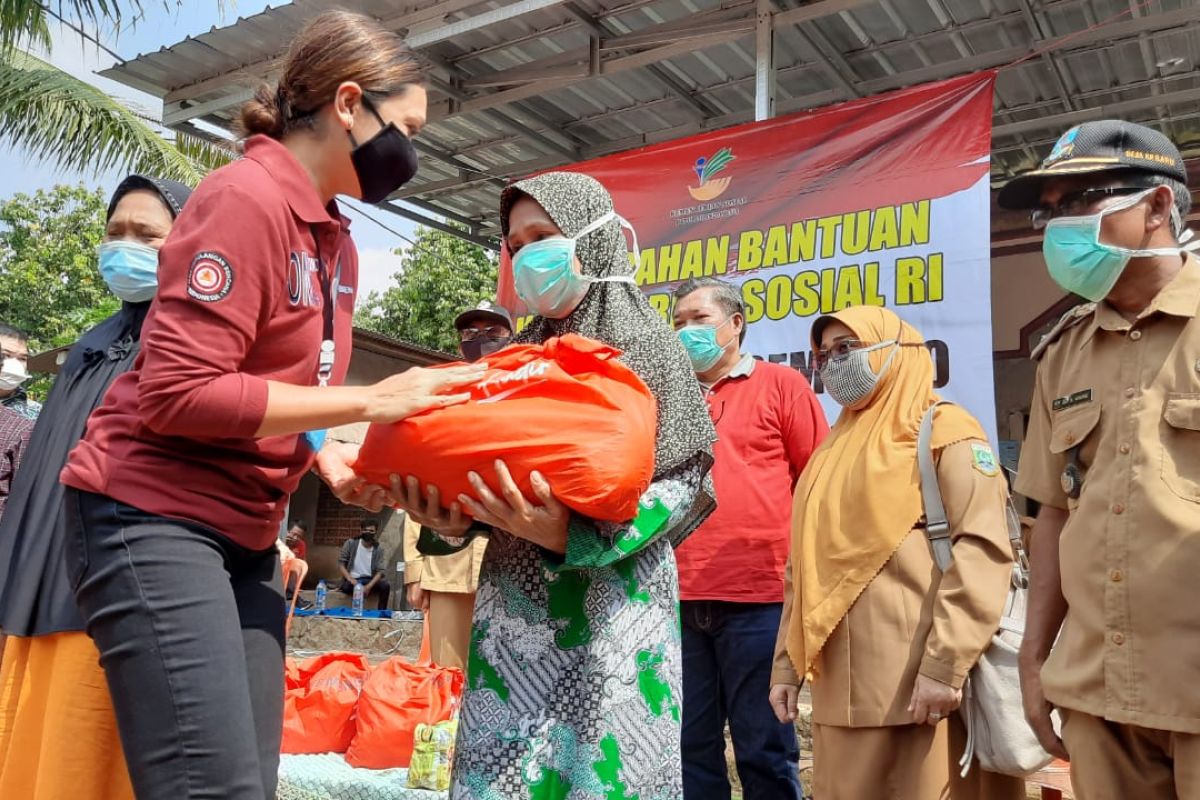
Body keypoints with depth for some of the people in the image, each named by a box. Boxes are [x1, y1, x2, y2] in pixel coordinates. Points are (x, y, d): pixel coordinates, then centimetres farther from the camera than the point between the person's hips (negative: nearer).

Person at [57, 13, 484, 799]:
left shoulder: (334, 237, 11)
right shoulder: (246, 198, -15)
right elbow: (178, 392, -22)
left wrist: (331, 461, 0)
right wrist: (367, 402, -20)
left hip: (244, 533, 8)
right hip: (155, 517, -8)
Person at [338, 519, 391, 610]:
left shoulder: (378, 550, 3)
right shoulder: (350, 544, 0)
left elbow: (379, 571, -4)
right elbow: (341, 564, -3)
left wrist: (368, 587, -22)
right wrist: (351, 580, -20)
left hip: (370, 581, 2)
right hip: (352, 580, -2)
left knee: (385, 585, -26)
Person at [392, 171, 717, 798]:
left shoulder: (645, 343, -1)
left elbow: (687, 476, -9)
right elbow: (480, 462, 15)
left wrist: (573, 537, -21)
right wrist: (453, 523, -7)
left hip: (611, 604, -5)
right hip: (511, 604, 5)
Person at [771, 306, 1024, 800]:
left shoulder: (944, 432, -2)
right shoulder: (832, 452, 20)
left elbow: (983, 547, -14)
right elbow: (803, 569, 19)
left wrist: (945, 665, -21)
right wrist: (786, 666, 14)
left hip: (919, 684, -7)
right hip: (842, 689, 7)